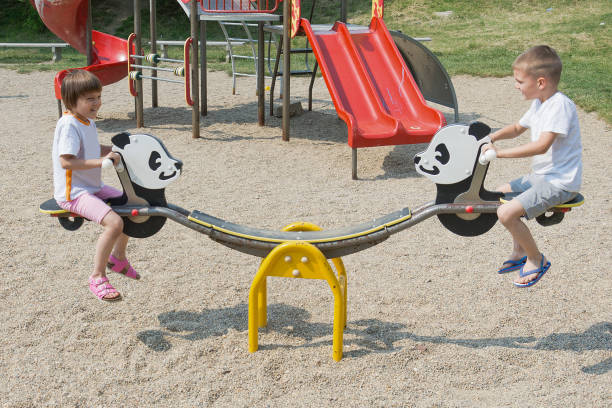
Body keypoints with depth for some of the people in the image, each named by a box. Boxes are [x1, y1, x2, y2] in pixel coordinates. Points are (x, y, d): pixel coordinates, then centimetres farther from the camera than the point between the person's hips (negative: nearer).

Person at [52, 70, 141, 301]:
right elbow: (66, 161, -28)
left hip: (93, 188, 10)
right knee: (114, 223, -26)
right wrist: (101, 161, -30)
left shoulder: (88, 121, 11)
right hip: (73, 192, -10)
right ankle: (97, 278, -11)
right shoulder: (69, 125, -19)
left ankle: (117, 257, 32)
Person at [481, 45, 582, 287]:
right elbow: (518, 128, 24)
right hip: (540, 176, 11)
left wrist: (500, 152, -30)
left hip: (560, 183, -11)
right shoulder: (539, 103, 9)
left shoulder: (560, 105, -22)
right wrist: (494, 136, 4)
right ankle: (519, 252, 29)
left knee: (507, 212, -21)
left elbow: (542, 146, -32)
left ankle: (536, 259, 2)